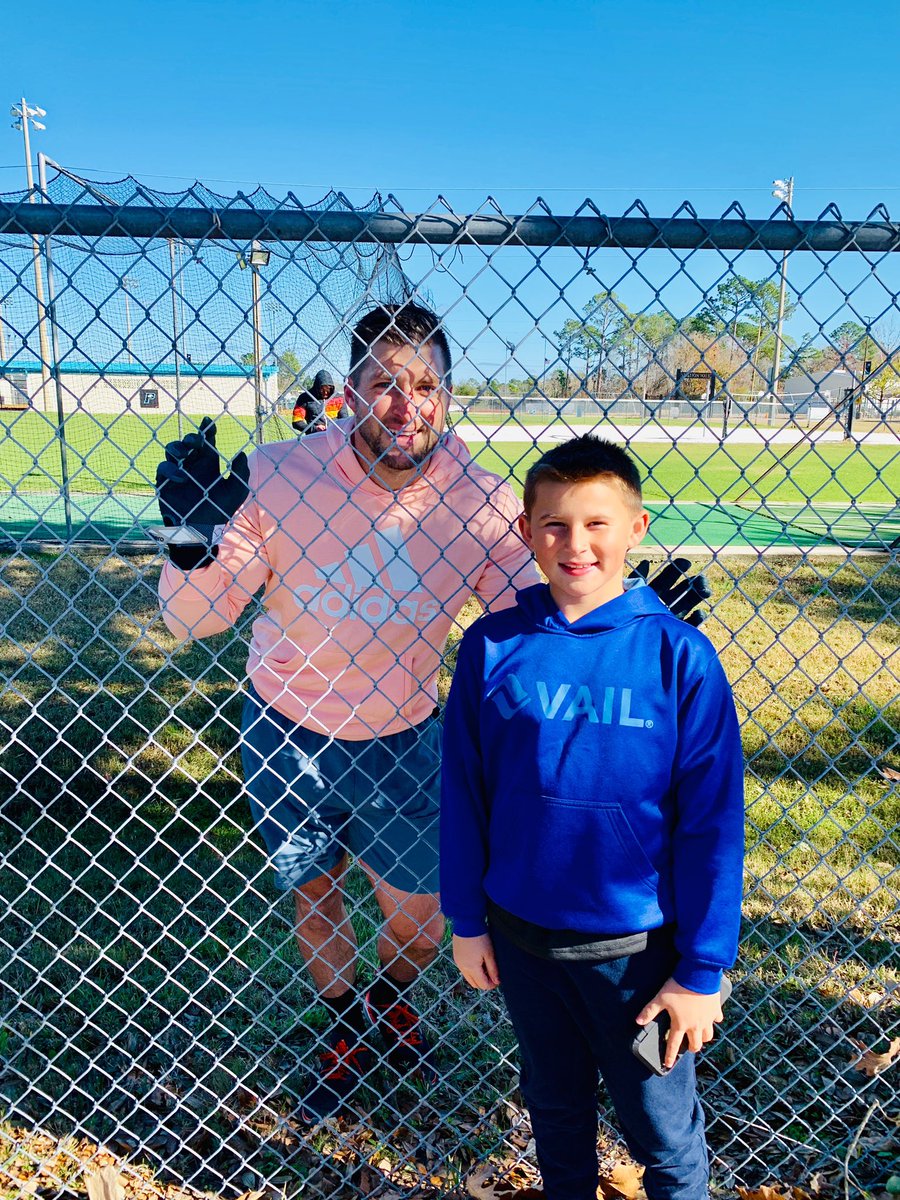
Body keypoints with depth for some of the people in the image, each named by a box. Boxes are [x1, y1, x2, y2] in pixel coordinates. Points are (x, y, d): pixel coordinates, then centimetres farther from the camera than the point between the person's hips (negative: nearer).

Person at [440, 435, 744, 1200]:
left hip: (635, 947, -2)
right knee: (555, 1106, 26)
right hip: (521, 936, 3)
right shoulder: (492, 647, -9)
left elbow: (711, 823, -11)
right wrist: (466, 920, 3)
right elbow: (464, 793, 0)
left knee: (664, 1133, 18)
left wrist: (702, 968, -8)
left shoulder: (678, 655, -15)